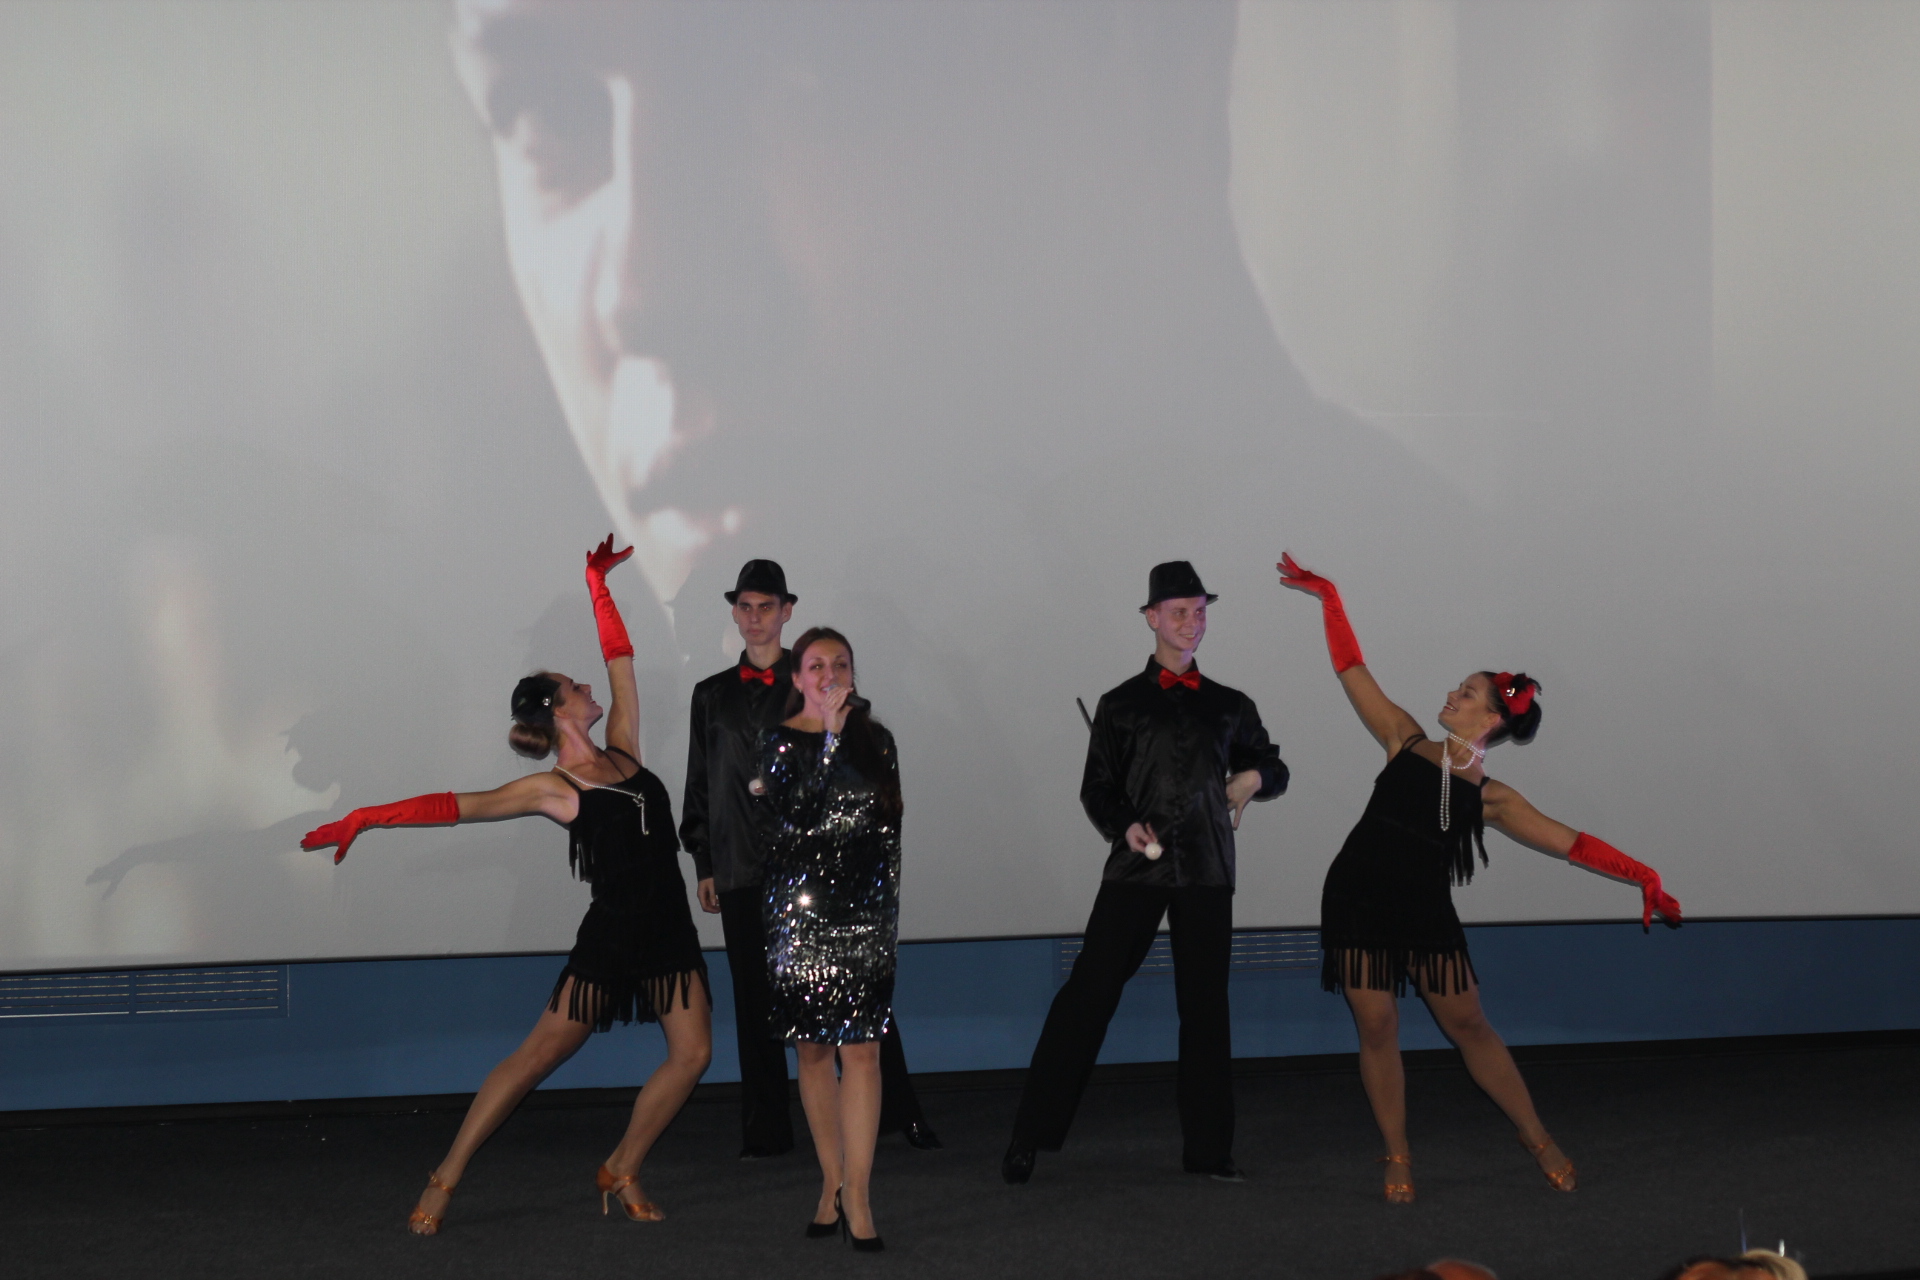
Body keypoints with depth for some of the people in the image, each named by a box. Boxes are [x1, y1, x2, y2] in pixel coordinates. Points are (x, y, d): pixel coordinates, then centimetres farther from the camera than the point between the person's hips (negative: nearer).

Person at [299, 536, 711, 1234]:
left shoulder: (622, 751, 7)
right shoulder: (554, 789, -7)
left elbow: (620, 659, 10)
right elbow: (457, 806, -9)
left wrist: (599, 587, 7)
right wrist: (366, 818, -13)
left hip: (668, 929, 6)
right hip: (612, 933, -6)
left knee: (692, 1052, -2)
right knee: (539, 1053, -5)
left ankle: (621, 1172, 11)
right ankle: (445, 1179, -1)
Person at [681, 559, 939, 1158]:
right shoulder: (712, 695, 15)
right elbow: (700, 787, 16)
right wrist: (704, 866, 10)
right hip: (743, 873, 2)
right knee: (756, 1002, 3)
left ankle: (897, 1114, 2)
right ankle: (765, 1131, 10)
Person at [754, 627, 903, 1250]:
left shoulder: (875, 738, 9)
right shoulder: (781, 741, -1)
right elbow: (798, 817, -17)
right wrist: (831, 738, -20)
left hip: (867, 914, 1)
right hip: (802, 912, -1)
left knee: (861, 1052, -7)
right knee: (814, 1051, 6)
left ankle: (857, 1199, -9)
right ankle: (832, 1181, 17)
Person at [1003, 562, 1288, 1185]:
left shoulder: (1230, 707, 15)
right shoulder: (1122, 704, 8)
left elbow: (1274, 769, 26)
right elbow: (1095, 789, 6)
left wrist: (1254, 778, 3)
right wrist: (1125, 826, -13)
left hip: (1207, 870, 3)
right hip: (1137, 867, -3)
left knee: (1205, 1004, 5)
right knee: (1088, 993, -8)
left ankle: (1207, 1147, 13)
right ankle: (1031, 1135, -5)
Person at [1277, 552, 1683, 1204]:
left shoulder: (1490, 799, 1)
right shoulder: (1406, 743, 3)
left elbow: (1571, 843, 0)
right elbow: (1353, 673, 6)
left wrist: (1642, 876, -6)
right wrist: (1328, 600, 7)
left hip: (1424, 909, 0)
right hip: (1358, 899, 0)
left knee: (1467, 1023, 4)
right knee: (1376, 1026, -1)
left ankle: (1536, 1137, 18)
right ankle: (1397, 1157, 11)